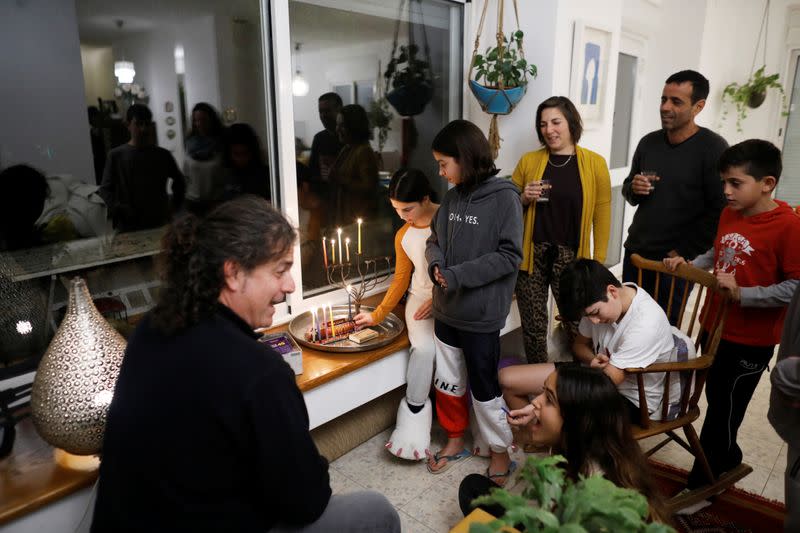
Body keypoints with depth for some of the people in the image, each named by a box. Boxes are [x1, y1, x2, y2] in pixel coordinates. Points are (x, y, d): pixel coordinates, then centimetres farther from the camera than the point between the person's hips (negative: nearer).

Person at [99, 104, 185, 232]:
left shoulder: (163, 155, 4)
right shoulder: (116, 155, 0)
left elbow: (179, 181, 19)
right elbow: (105, 189, -1)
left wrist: (174, 205, 8)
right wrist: (118, 209, -17)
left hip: (159, 225, 2)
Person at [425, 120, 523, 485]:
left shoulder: (504, 198, -14)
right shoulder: (453, 196, 4)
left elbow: (509, 256, -17)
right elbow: (434, 239, 11)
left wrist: (458, 276, -21)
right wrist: (436, 264, -11)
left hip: (481, 315, -6)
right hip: (445, 310, 6)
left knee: (484, 386, 9)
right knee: (448, 380, 18)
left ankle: (500, 452, 31)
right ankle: (455, 440, 39)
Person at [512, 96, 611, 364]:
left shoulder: (595, 163, 0)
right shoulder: (528, 161, 4)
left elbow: (602, 215, -1)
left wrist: (598, 262, -3)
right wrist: (524, 198, -9)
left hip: (571, 257, -1)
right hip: (531, 255, 2)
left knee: (576, 326, 3)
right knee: (533, 327, 9)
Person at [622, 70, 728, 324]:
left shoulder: (713, 148, -11)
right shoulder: (648, 142, 6)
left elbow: (720, 210, -13)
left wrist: (683, 252, -13)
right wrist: (633, 189, -8)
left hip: (675, 260, -5)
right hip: (635, 252, 5)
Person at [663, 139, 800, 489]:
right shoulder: (729, 214, 2)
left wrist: (741, 293, -29)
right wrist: (687, 265, 1)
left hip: (751, 340, -7)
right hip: (715, 326, 7)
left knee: (723, 411, 7)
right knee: (716, 400, 22)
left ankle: (700, 485, 23)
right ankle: (727, 459, 46)